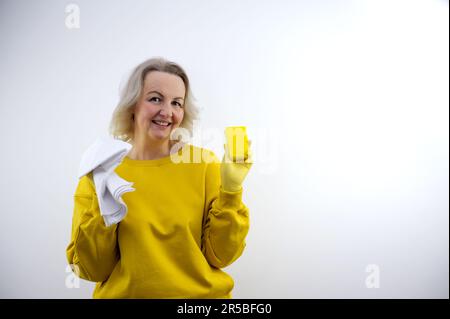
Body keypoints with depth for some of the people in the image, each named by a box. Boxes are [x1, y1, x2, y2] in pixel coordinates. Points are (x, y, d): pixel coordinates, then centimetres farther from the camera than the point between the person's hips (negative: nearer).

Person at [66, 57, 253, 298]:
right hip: (125, 293, 0)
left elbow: (220, 256, -4)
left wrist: (230, 190, -15)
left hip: (201, 293, 0)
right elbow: (93, 270, -4)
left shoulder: (204, 162, -5)